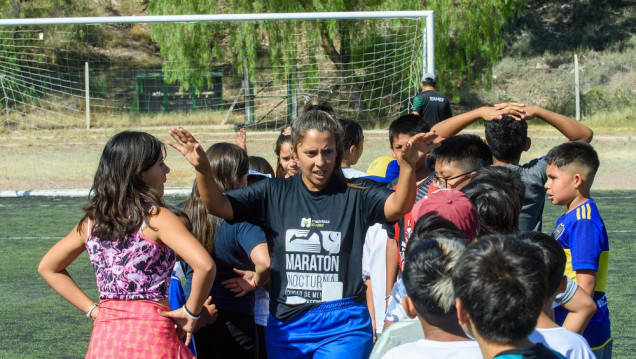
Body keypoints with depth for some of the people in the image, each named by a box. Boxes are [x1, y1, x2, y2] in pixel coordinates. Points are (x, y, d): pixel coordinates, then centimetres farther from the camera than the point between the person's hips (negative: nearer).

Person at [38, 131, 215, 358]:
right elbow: (204, 265, -22)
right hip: (151, 334, -5)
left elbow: (48, 267, 19)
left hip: (104, 337, 5)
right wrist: (191, 312, -7)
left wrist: (93, 309, 14)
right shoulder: (156, 218, -10)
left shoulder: (92, 220, 8)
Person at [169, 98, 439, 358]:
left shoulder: (353, 196, -2)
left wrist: (407, 167, -40)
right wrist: (202, 169, -22)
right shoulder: (275, 194, 5)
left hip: (342, 329, -3)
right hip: (285, 326, 4)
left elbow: (398, 206, -19)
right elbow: (218, 205, -1)